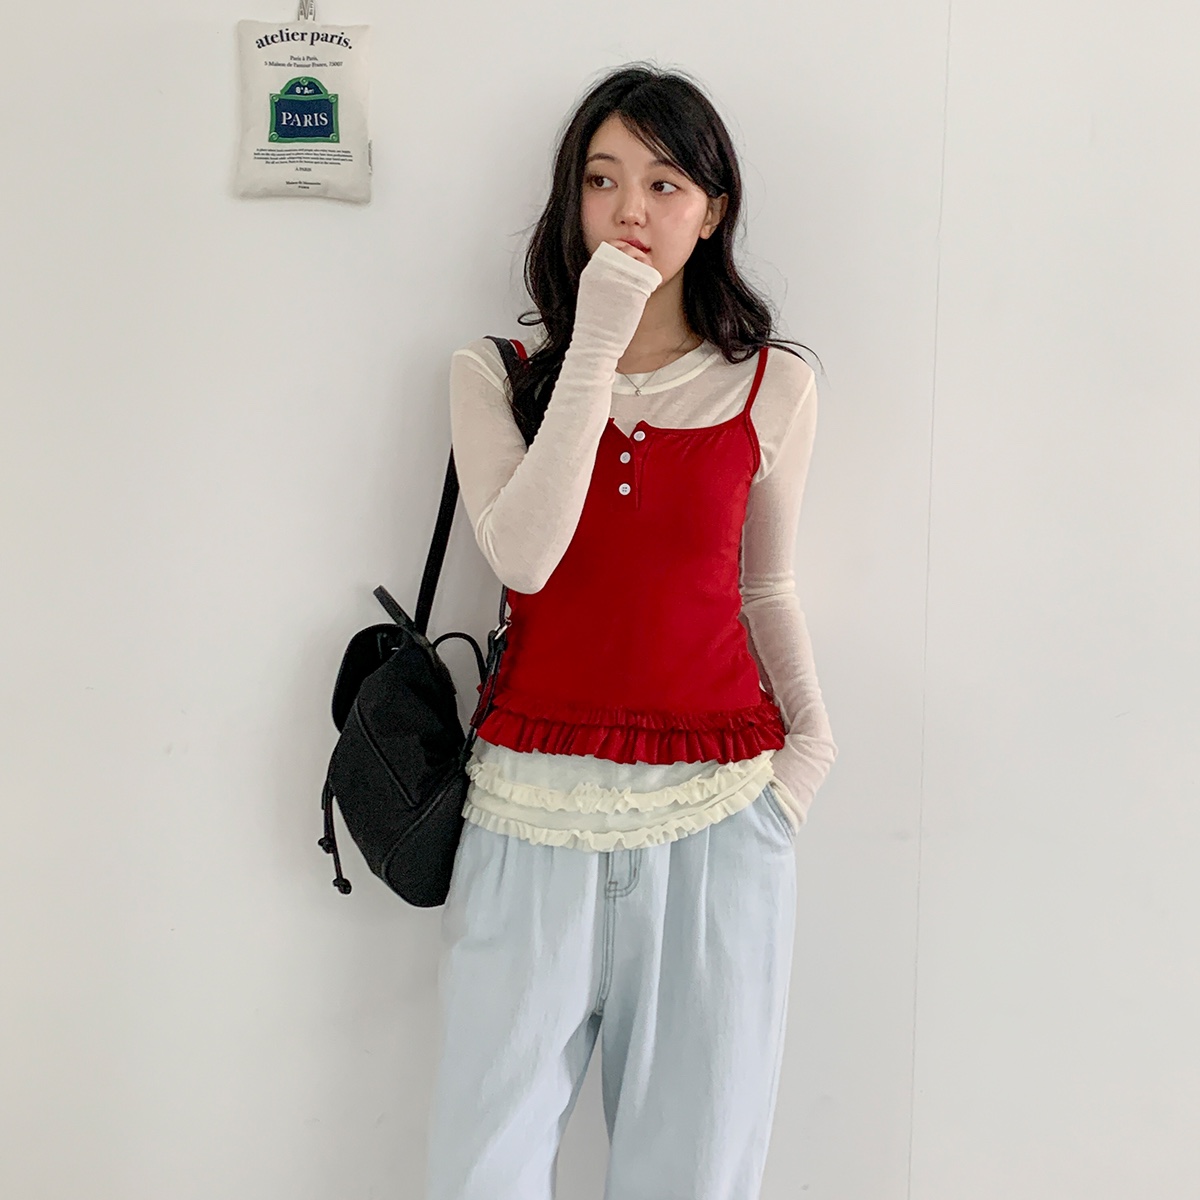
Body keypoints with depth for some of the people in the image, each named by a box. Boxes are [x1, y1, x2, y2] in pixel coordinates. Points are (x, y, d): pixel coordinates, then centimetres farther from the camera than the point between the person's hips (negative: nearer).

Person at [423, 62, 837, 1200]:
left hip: (715, 808, 1)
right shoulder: (494, 372, 2)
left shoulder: (773, 387, 5)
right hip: (534, 807, 0)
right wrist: (596, 347, -17)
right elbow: (523, 557, -16)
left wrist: (810, 731, 1)